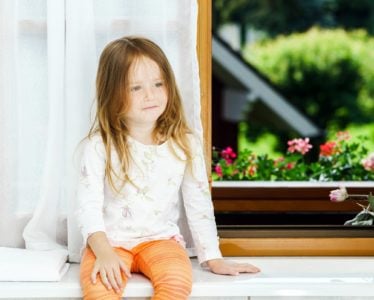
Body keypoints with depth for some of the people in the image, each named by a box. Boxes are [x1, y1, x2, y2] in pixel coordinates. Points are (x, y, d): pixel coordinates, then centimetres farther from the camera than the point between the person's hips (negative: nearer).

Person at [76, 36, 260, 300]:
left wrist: (213, 259, 4)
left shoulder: (185, 144, -1)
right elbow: (89, 204, -10)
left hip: (160, 238, 1)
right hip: (109, 240, -1)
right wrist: (103, 252, -24)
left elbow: (199, 205, 5)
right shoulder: (99, 145, -7)